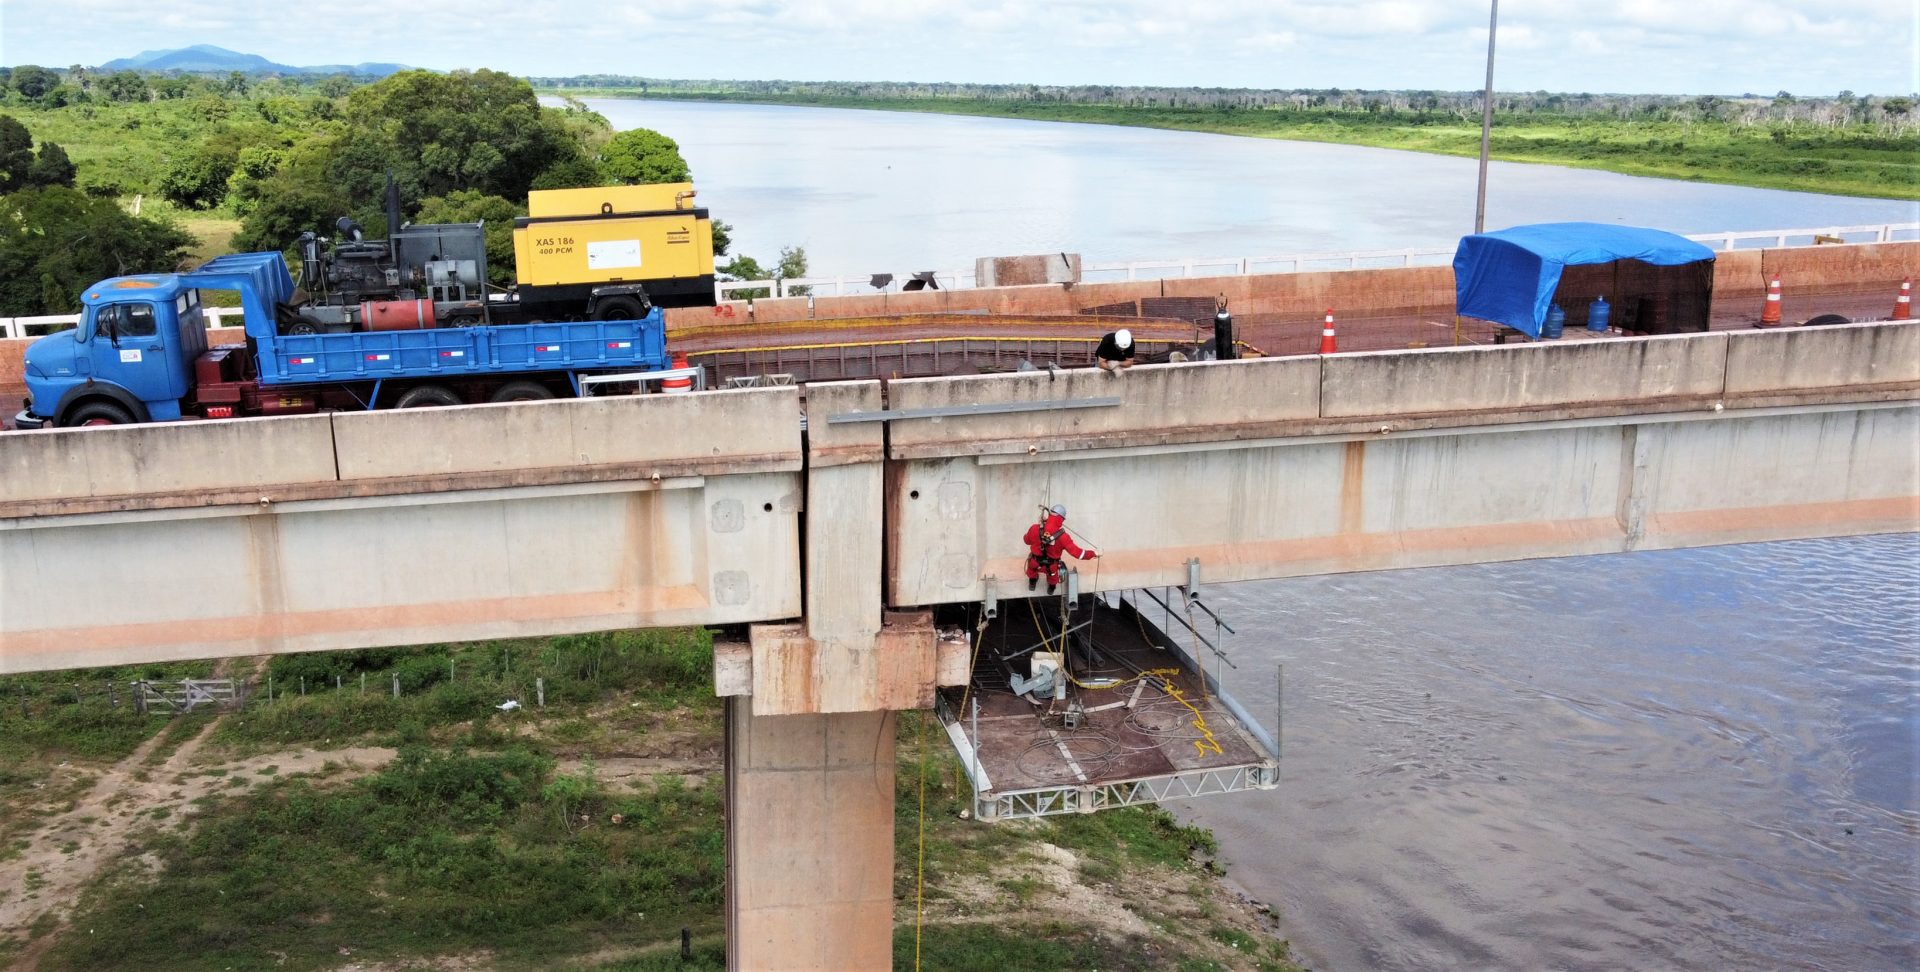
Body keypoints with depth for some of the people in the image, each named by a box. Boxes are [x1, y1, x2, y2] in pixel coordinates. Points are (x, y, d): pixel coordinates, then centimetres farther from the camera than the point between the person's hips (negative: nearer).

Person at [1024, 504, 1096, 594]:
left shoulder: (1035, 529, -26)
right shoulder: (1062, 536, -31)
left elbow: (1027, 541, -4)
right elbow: (1077, 552, -26)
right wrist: (1093, 554, -13)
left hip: (1035, 564, 1)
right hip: (1051, 568, -1)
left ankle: (1032, 582, 59)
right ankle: (1051, 587, 61)